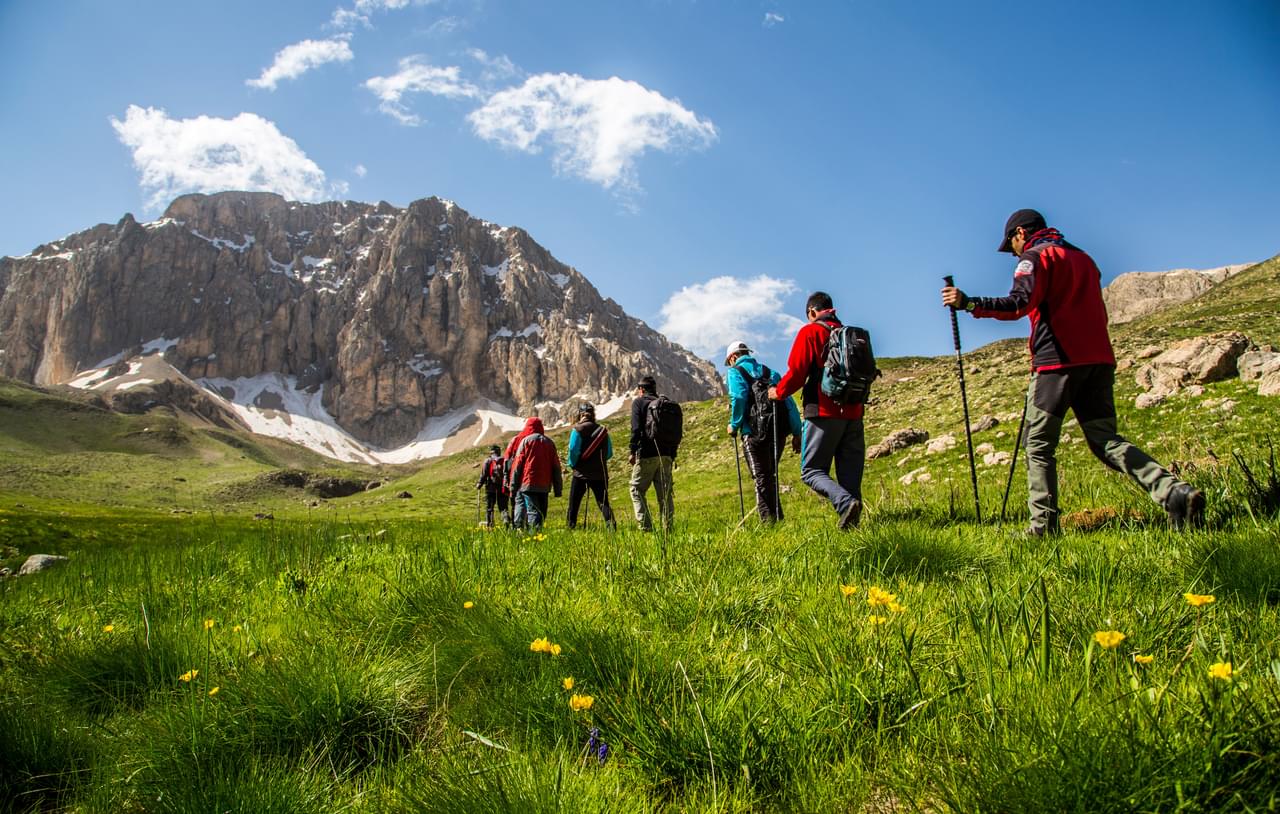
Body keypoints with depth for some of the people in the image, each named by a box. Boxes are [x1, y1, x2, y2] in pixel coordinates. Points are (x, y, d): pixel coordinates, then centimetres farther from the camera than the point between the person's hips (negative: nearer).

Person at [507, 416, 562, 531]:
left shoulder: (526, 441, 2)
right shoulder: (549, 442, 13)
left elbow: (518, 465, -2)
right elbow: (556, 467, 12)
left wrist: (513, 487, 1)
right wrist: (558, 489, 13)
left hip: (528, 484, -4)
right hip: (544, 486, 4)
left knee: (532, 511, -11)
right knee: (541, 512, 10)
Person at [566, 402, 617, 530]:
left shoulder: (577, 429, -7)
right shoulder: (603, 431, 5)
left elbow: (573, 449, -14)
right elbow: (609, 453, 6)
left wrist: (572, 464, 3)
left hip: (581, 473, -3)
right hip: (600, 473, 3)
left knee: (574, 503, 8)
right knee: (603, 502, 4)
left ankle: (571, 527, 8)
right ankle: (611, 523, -14)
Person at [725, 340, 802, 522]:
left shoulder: (735, 372, 4)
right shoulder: (770, 372, 20)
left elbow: (738, 398, -16)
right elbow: (789, 402, 12)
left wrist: (734, 425, -4)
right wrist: (797, 432, 11)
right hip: (779, 432, 6)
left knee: (761, 478, -1)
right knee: (769, 476, 18)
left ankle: (769, 519, -7)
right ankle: (777, 517, 18)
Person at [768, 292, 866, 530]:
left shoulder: (810, 332, -2)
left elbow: (796, 372, -8)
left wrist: (778, 392, 8)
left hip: (824, 412, -6)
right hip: (852, 413, 6)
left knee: (812, 470, 0)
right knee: (850, 474, 8)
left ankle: (845, 502, -24)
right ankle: (851, 525, 1)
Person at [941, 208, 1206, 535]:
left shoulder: (1036, 256, 1)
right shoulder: (1082, 257, 25)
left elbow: (1020, 303, -17)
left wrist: (969, 303, -16)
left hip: (1058, 360, -7)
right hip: (1098, 359, 7)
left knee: (1038, 444, 0)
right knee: (1105, 439, 8)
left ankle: (1043, 525, -4)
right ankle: (1176, 493, -9)